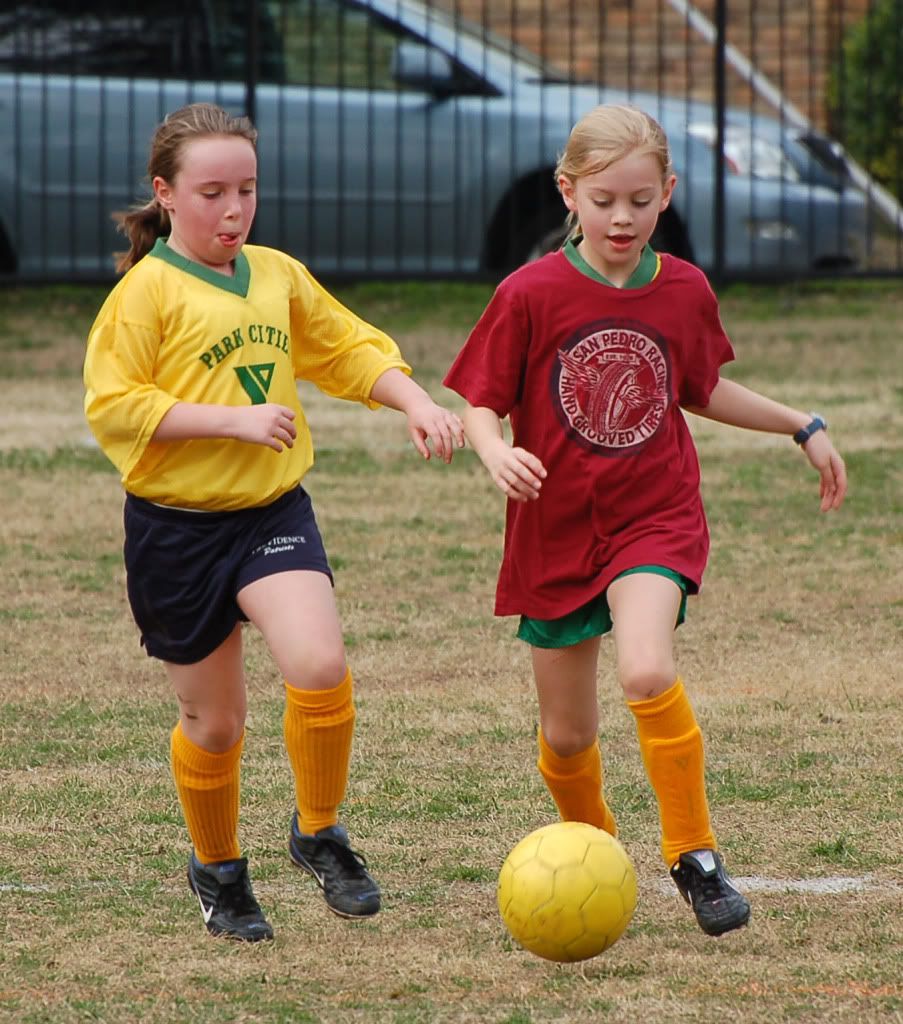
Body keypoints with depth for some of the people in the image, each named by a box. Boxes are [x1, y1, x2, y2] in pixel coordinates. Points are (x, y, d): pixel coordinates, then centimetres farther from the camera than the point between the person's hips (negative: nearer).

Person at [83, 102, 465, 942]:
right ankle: (216, 868, 32)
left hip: (273, 510, 3)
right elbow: (113, 407, -16)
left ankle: (318, 833, 3)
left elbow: (350, 349, 20)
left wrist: (415, 403, 3)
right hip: (175, 525, -3)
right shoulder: (148, 290, -9)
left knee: (320, 667, -21)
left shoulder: (278, 275, 8)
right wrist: (236, 420, -20)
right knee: (213, 720, 6)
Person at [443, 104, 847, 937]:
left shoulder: (685, 291, 0)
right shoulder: (531, 295, -9)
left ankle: (695, 855, -13)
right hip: (555, 532, 0)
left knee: (647, 673, -26)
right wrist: (496, 454, -27)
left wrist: (803, 427, 22)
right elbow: (482, 407, -5)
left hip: (656, 521, 0)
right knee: (568, 734, 8)